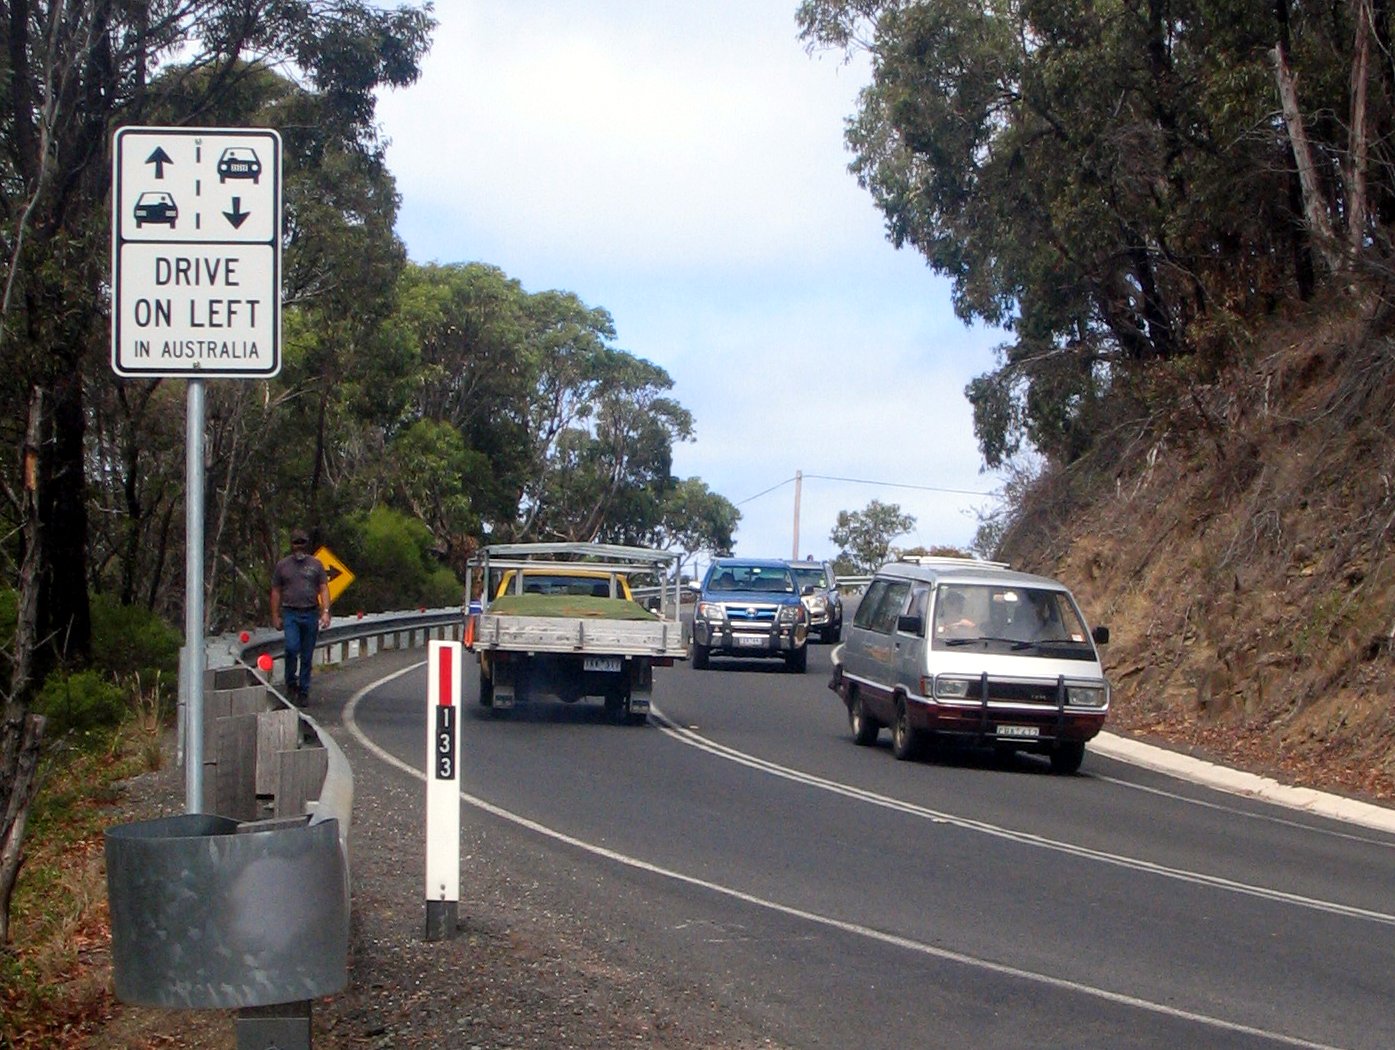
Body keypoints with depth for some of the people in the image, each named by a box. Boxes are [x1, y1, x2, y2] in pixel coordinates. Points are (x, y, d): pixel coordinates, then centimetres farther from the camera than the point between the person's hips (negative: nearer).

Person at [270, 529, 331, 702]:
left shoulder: (315, 564, 9)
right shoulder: (282, 565, 8)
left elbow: (324, 589, 6)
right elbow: (276, 592, 11)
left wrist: (325, 612, -6)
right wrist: (276, 616, 6)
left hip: (311, 613, 1)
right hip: (290, 614, -1)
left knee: (307, 656, 4)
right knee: (292, 648, -19)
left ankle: (304, 691, 12)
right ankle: (291, 684, -1)